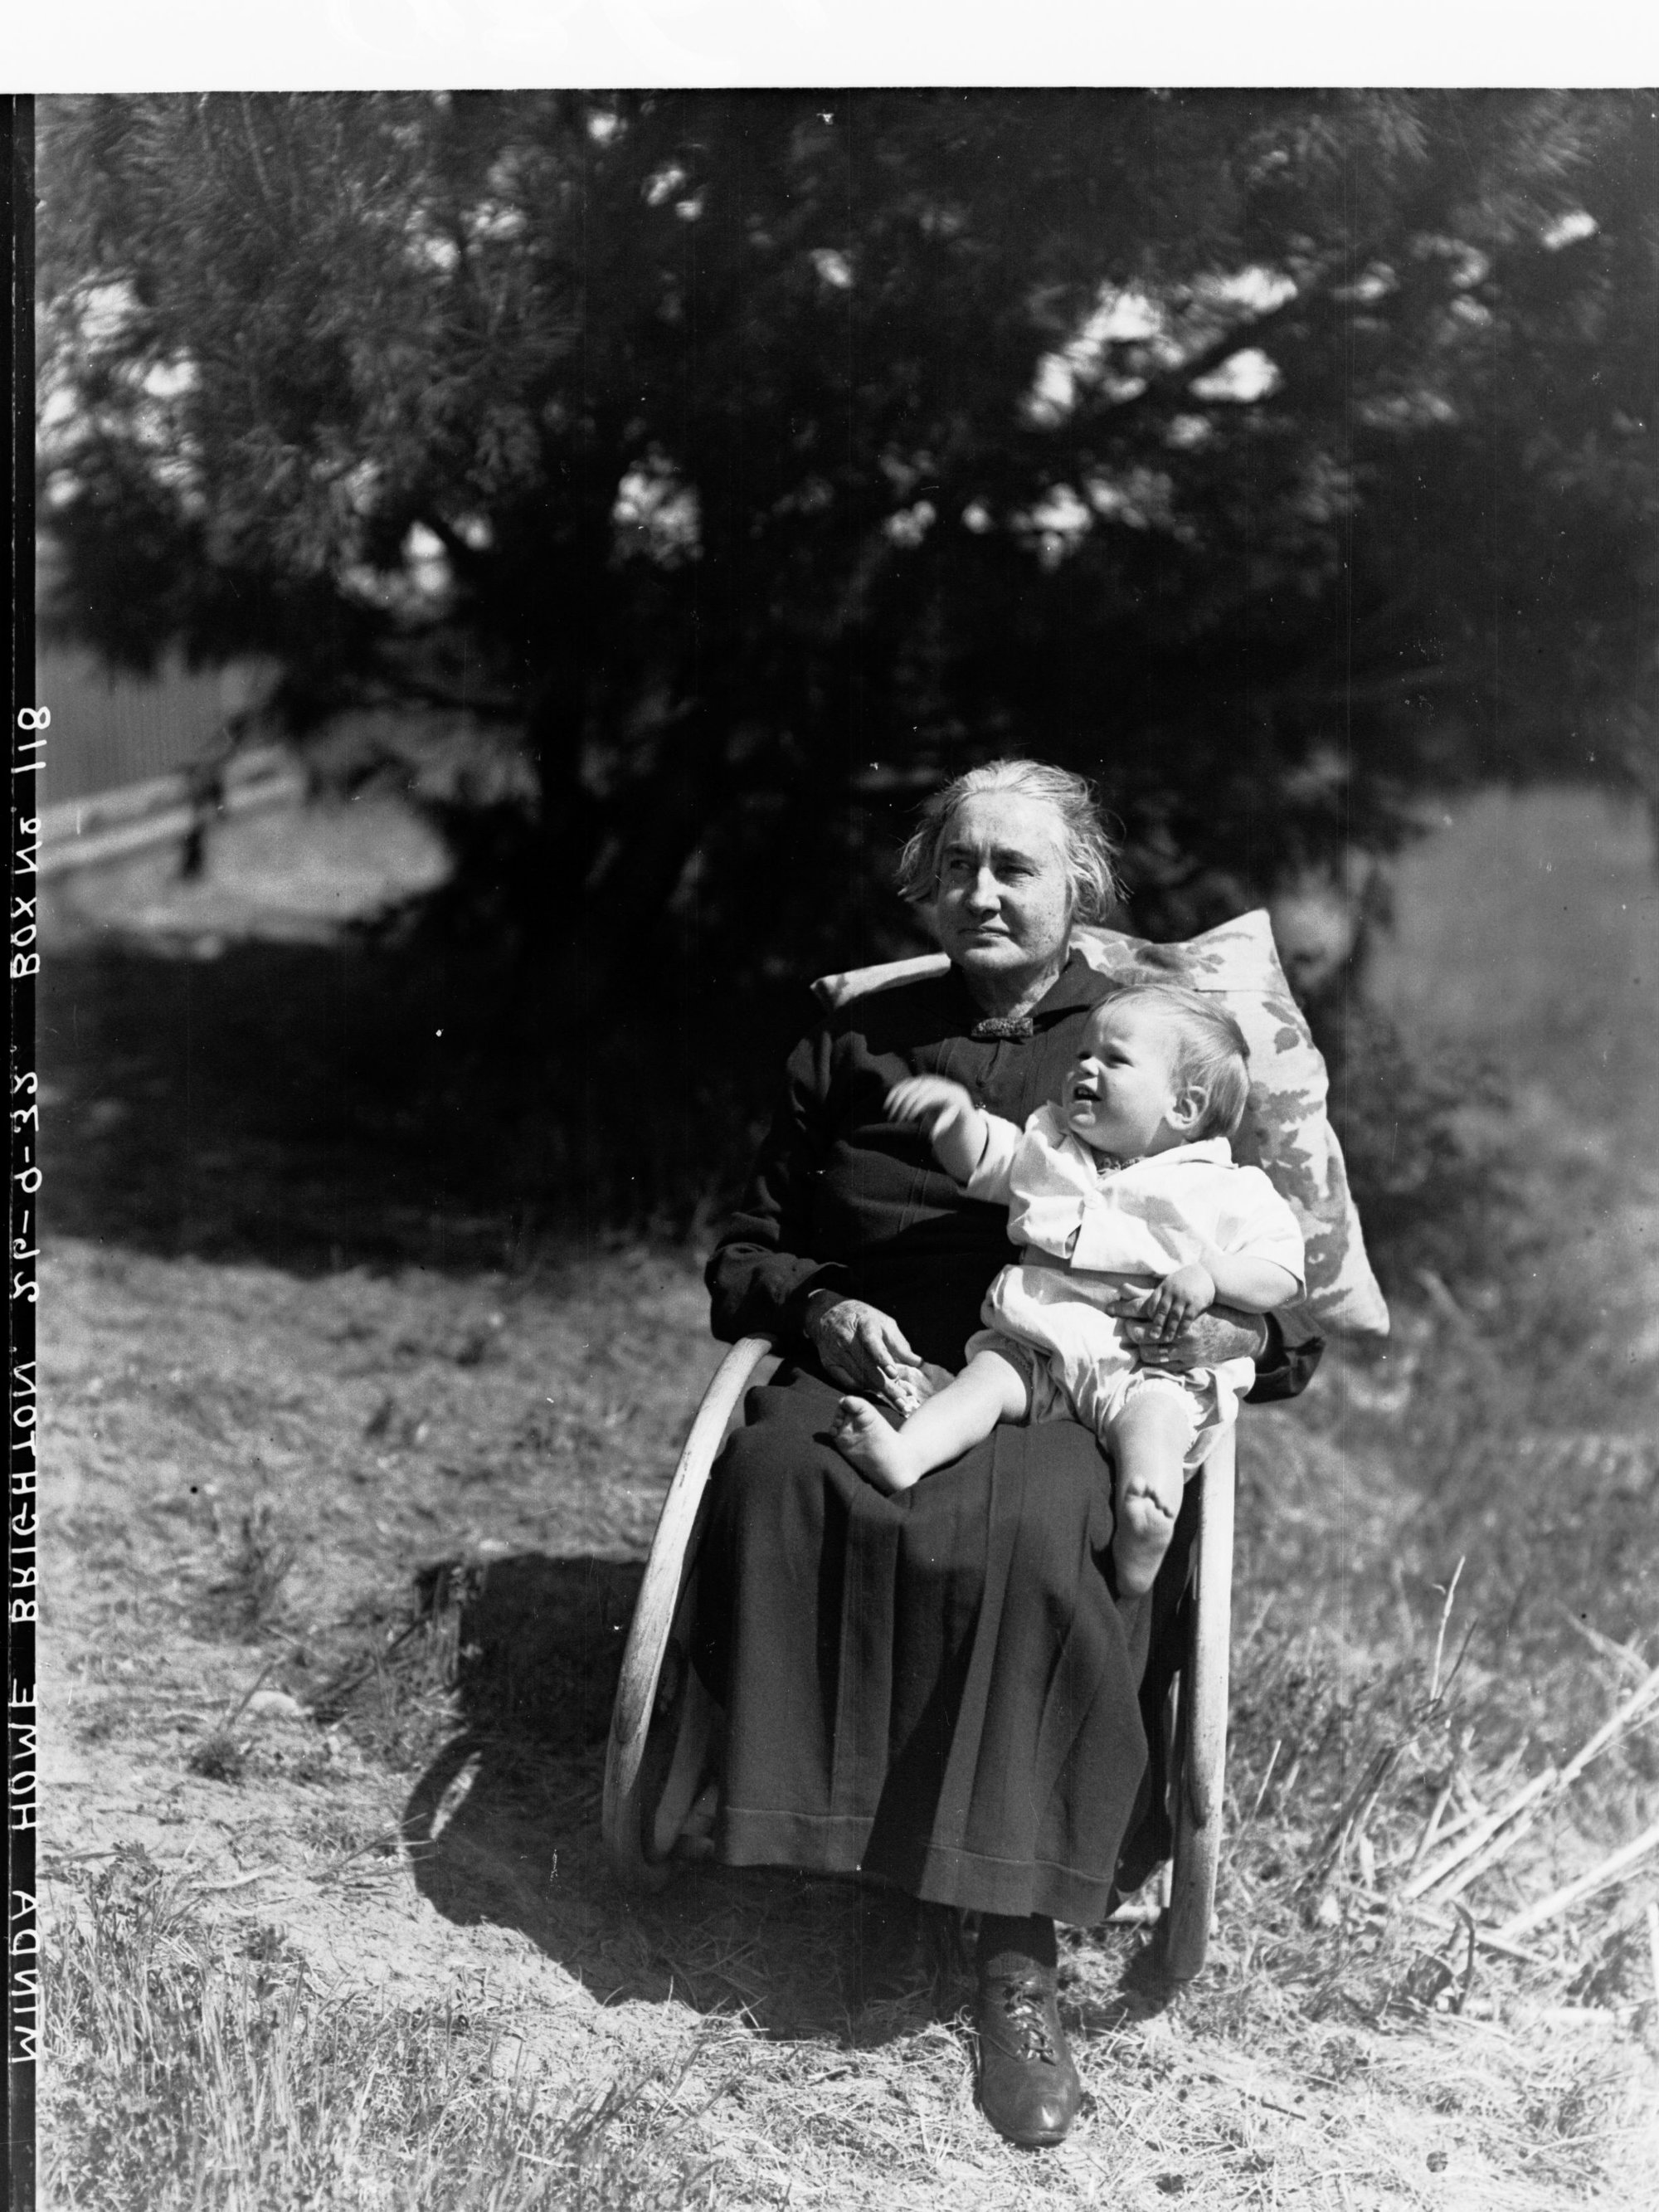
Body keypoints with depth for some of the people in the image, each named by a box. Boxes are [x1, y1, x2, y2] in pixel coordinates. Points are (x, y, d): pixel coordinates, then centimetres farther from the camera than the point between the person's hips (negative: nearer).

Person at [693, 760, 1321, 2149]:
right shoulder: (856, 1045, 21)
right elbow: (744, 1253, 22)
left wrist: (1239, 1334, -9)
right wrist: (822, 1313, -1)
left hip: (1068, 1392, -2)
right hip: (868, 1369, 2)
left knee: (1029, 1528, -37)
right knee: (775, 1481, -34)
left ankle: (1021, 1952, -27)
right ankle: (852, 1857, -23)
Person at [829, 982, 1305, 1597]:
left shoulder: (1227, 1193, 8)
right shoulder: (1052, 1152, 23)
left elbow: (1281, 1275, 4)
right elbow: (978, 1162, 29)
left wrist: (1209, 1272, -15)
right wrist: (957, 1113, 7)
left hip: (1150, 1367, -5)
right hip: (1040, 1344, 5)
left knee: (1152, 1417, -34)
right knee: (987, 1375, -23)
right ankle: (902, 1457, -46)